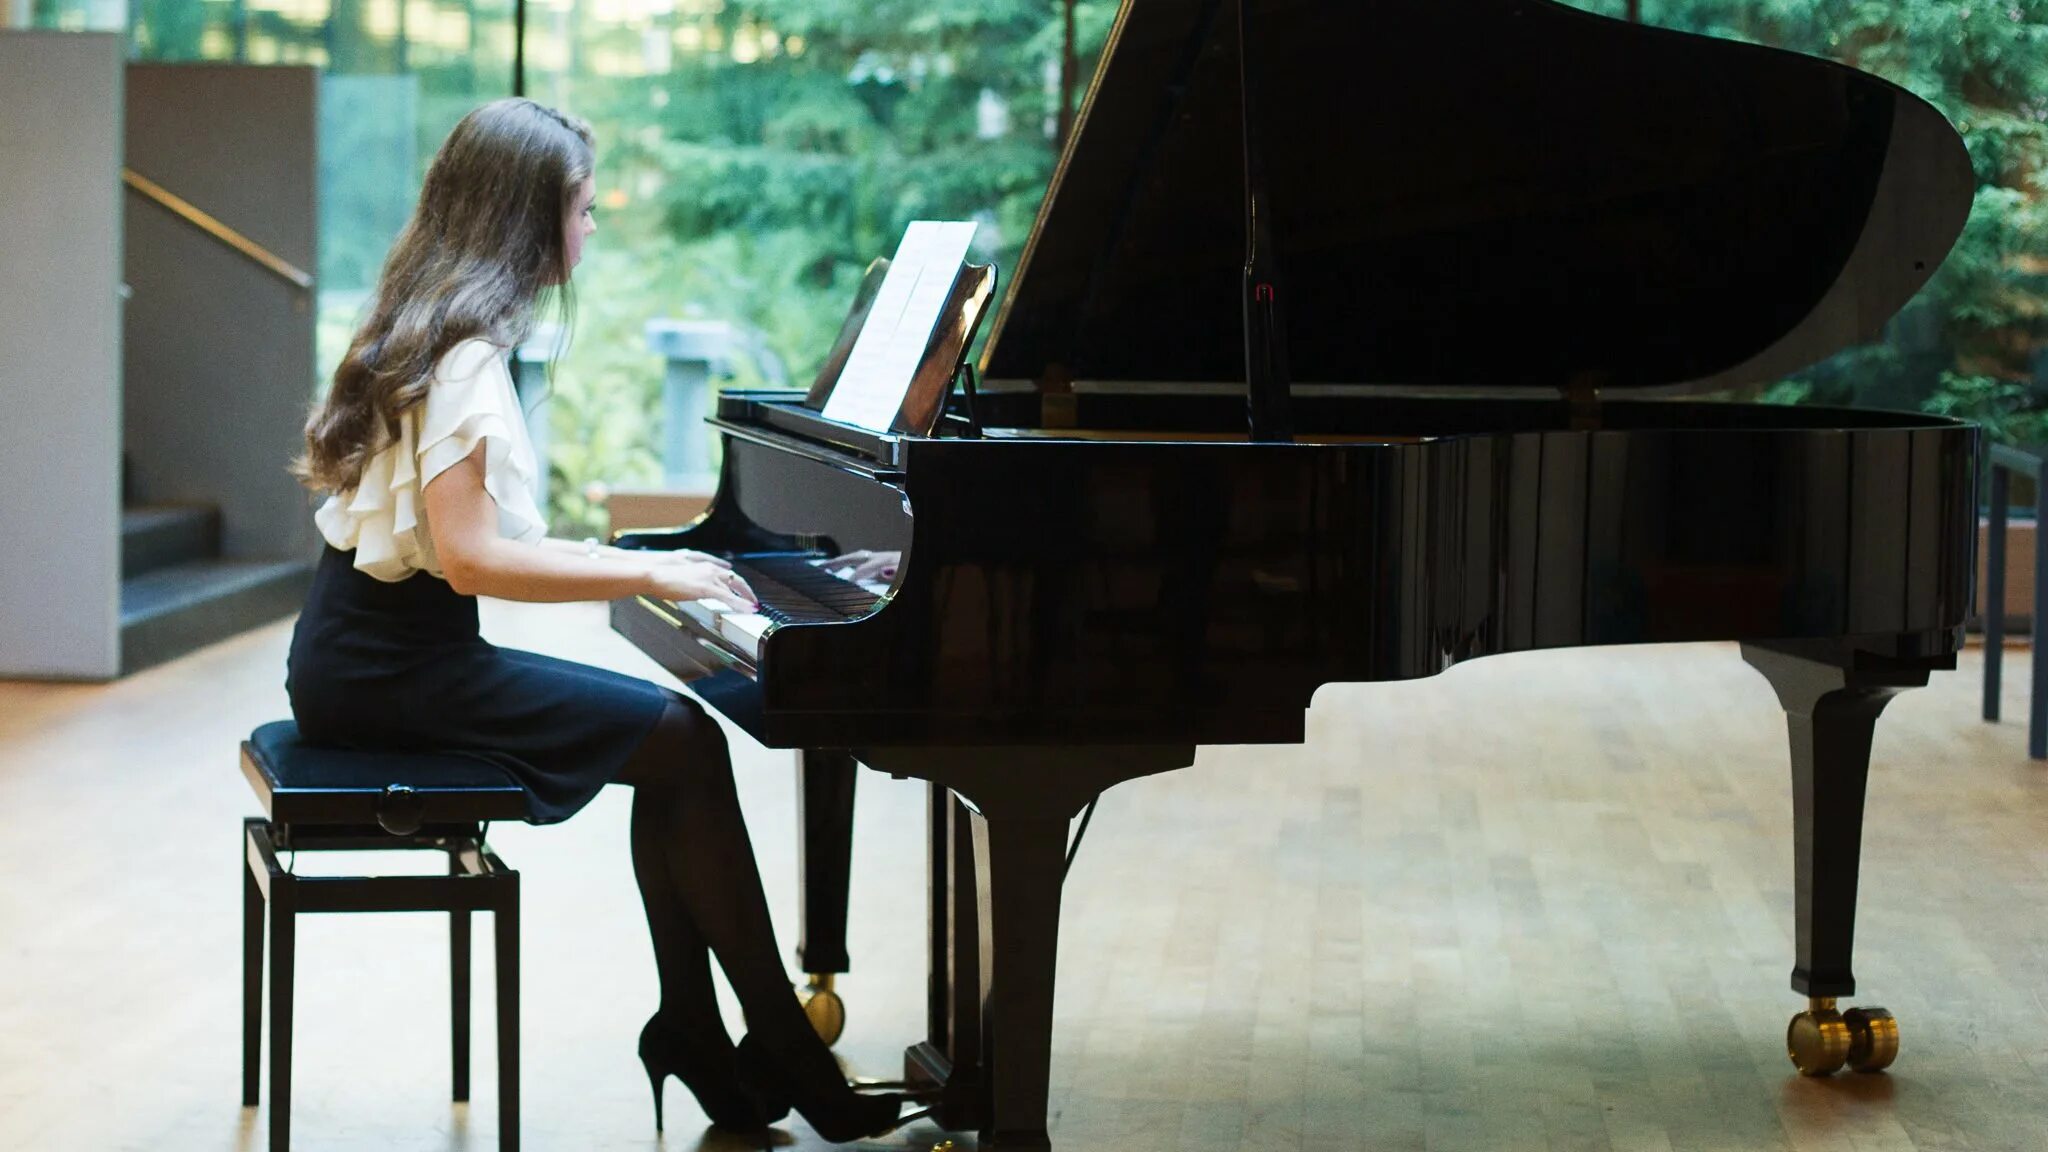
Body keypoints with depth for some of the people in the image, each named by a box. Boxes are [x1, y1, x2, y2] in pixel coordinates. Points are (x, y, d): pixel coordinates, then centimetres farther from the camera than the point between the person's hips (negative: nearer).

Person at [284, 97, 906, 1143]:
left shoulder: (428, 327, 14)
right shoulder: (466, 349, -17)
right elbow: (468, 557, -25)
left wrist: (628, 560, 10)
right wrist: (646, 575, -19)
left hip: (375, 652, 10)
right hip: (390, 670, -10)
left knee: (676, 747, 5)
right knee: (683, 743, -11)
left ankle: (693, 1031, 5)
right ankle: (783, 1052, -4)